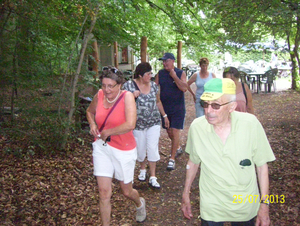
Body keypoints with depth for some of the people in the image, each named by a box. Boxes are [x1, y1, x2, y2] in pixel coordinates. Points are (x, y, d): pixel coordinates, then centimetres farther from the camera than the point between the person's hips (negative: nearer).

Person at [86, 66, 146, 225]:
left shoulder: (127, 96, -18)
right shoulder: (99, 95, -5)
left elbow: (130, 125, -31)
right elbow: (90, 111, 17)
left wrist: (107, 132, -20)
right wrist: (92, 124, -3)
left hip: (123, 150, -3)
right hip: (101, 147, 3)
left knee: (126, 191, 16)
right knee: (104, 192, 3)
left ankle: (140, 203, 51)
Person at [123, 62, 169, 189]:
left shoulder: (153, 85, 3)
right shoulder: (129, 85, -8)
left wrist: (164, 116, 20)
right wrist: (132, 96, -24)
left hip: (154, 123, 2)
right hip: (138, 124, -2)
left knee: (153, 149, -4)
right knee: (140, 149, 10)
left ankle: (152, 177, 7)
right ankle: (143, 169, 39)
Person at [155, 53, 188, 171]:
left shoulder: (181, 73, -5)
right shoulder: (160, 73, 4)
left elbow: (184, 88, -18)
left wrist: (174, 76, -19)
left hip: (178, 108, -4)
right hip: (164, 108, 4)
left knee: (175, 132, -8)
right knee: (169, 131, 15)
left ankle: (172, 159, -1)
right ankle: (178, 148, 42)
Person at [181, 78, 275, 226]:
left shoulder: (250, 124, -18)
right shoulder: (197, 126, -15)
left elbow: (261, 165, -7)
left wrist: (264, 203, -4)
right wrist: (185, 194, 9)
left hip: (247, 207, 0)